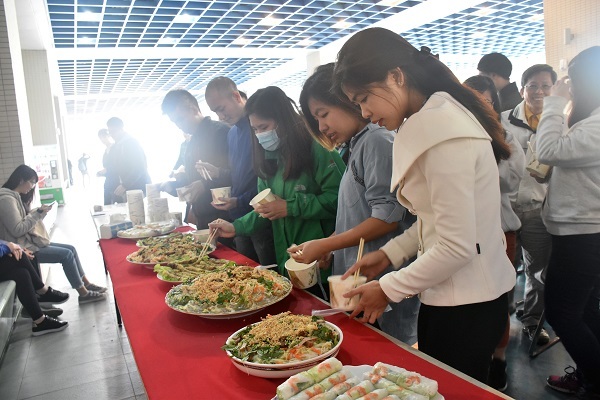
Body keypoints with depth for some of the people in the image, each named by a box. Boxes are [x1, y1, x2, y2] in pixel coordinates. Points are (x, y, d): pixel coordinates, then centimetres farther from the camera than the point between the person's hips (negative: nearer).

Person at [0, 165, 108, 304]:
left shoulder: (14, 196, 12)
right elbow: (17, 230, -23)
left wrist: (40, 212, 0)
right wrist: (38, 213, -18)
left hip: (28, 241, 10)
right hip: (22, 248, -10)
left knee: (70, 249, 6)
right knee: (66, 254, -14)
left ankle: (86, 284, 12)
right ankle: (83, 294, -5)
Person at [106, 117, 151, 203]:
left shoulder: (131, 142, -11)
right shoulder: (118, 145, 14)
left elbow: (139, 168, -18)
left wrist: (125, 186, -20)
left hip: (138, 187, -7)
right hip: (124, 187, 7)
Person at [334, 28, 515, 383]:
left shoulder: (443, 130, -22)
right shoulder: (437, 118, 8)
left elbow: (457, 246, -22)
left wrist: (388, 289, -12)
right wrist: (389, 254, 6)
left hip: (466, 304, -9)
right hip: (450, 294, 9)